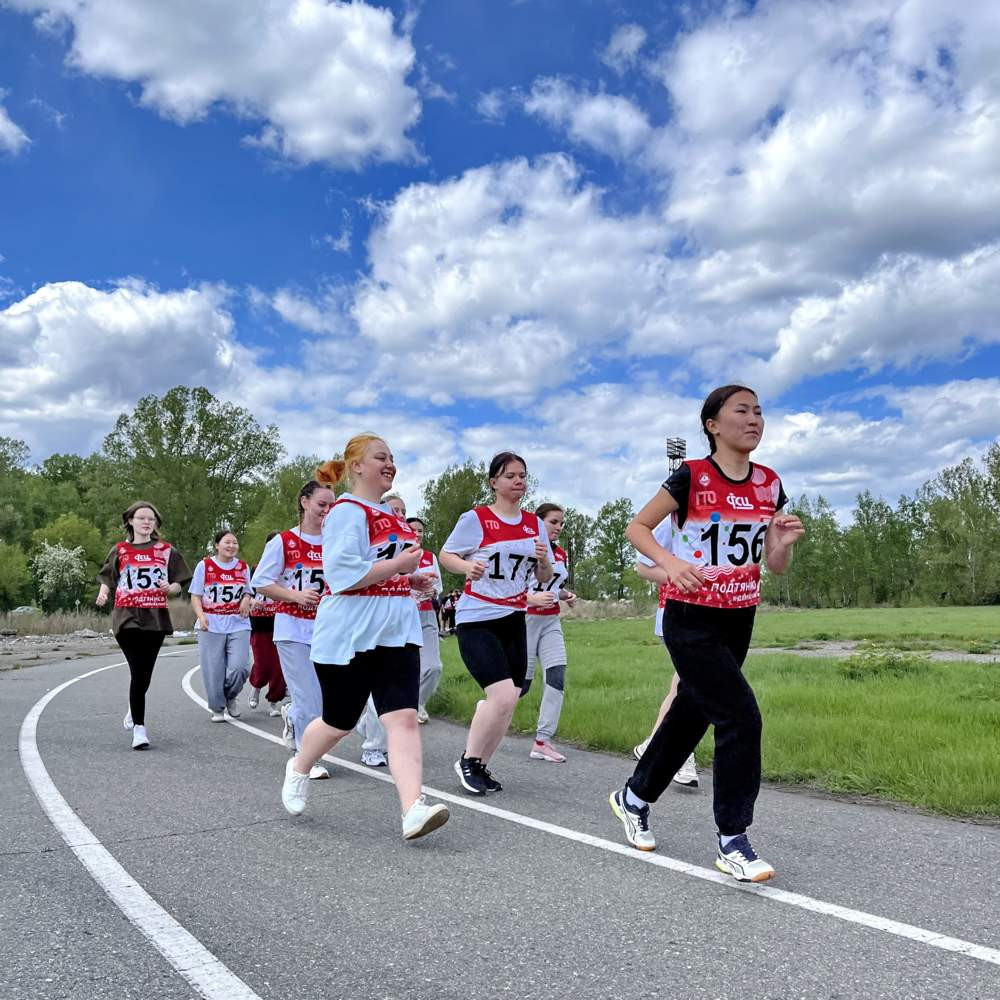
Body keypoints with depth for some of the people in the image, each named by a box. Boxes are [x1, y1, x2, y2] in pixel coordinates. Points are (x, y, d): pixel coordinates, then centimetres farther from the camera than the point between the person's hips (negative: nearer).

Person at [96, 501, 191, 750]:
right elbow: (107, 580, 11)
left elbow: (177, 586, 10)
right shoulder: (120, 551, 9)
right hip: (127, 617, -1)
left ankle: (134, 710, 39)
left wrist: (169, 588, -12)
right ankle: (139, 728, -4)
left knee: (144, 673, 8)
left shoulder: (166, 550, 8)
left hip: (155, 617, 1)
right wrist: (103, 593, -10)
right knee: (138, 672, -11)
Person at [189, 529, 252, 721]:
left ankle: (230, 698, 18)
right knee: (213, 671, 1)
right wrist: (201, 617, -15)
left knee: (239, 667, -11)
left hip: (238, 625, 2)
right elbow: (195, 596, 2)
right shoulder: (204, 566, 2)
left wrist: (246, 600, -3)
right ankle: (217, 708, 20)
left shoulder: (243, 567, 10)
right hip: (211, 626, -2)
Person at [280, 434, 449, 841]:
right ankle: (298, 769, 41)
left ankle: (413, 810, -16)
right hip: (347, 635, -6)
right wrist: (398, 565, -19)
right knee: (339, 722, 11)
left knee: (403, 718, -10)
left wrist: (413, 580, 11)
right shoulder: (347, 512, -11)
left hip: (397, 633, 6)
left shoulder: (394, 518, 15)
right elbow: (342, 574, -23)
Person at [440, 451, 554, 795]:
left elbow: (545, 577, 14)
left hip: (514, 620, 6)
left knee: (507, 702, 5)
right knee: (503, 695, -17)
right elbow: (446, 556, 0)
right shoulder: (475, 519, -6)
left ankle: (481, 766, 24)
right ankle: (468, 761, 4)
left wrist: (543, 561, -9)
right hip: (476, 620, -6)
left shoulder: (534, 524, 9)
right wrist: (468, 566, -20)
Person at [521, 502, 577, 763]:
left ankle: (542, 742, -4)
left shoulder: (561, 554, 11)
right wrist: (533, 599, -25)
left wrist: (567, 595, 4)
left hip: (551, 622, 6)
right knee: (521, 684, -1)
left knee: (557, 676, -9)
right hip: (525, 619, -6)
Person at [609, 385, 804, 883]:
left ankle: (634, 797, 37)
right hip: (690, 620, -6)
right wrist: (671, 562, -23)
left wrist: (783, 542, -15)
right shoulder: (691, 477, -12)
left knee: (691, 714, 15)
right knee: (741, 716, -15)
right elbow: (636, 528, -6)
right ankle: (732, 841, 1)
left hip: (739, 621, 6)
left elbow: (775, 566, 7)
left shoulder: (769, 485, 4)